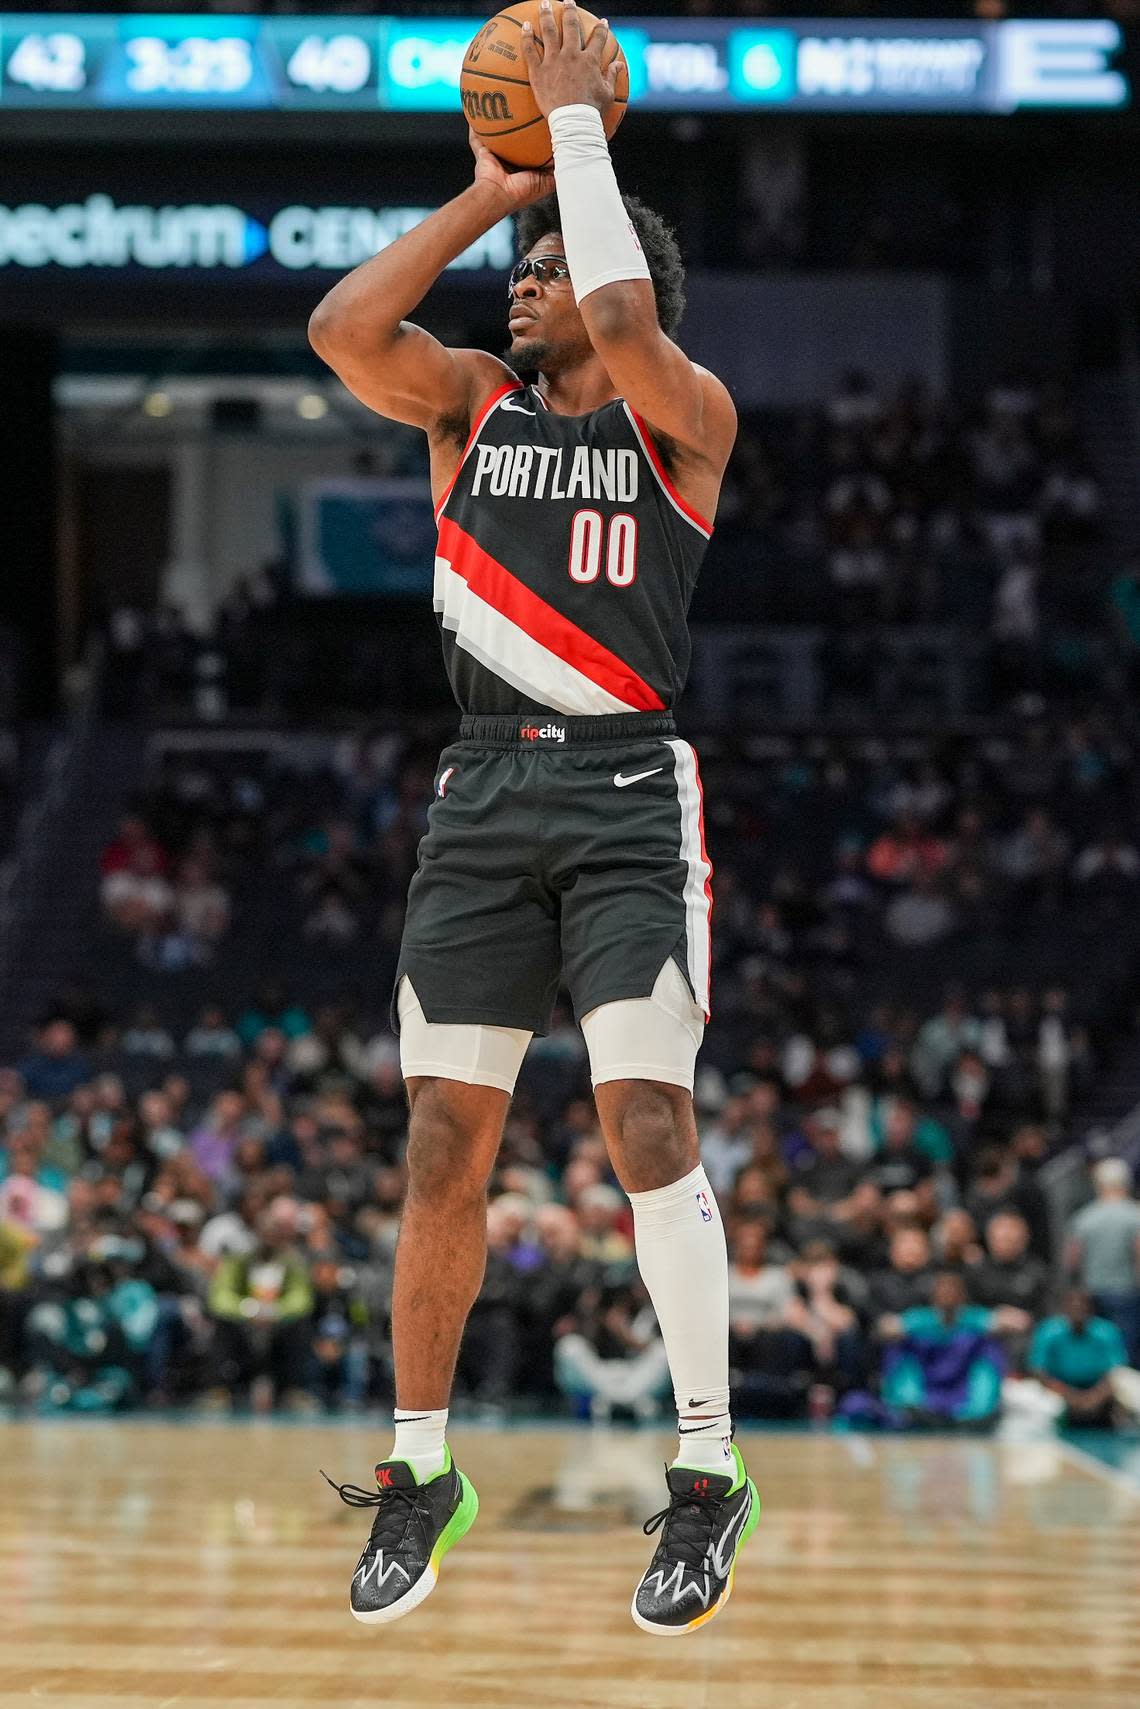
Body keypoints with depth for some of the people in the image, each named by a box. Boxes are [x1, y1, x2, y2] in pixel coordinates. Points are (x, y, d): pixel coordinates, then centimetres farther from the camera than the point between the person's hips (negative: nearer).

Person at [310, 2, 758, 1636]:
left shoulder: (687, 416, 2)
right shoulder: (473, 402, 12)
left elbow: (623, 319, -20)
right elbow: (340, 327, -5)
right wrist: (484, 196, 0)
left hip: (630, 794, -4)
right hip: (485, 787, 4)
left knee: (648, 1120, -15)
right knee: (445, 1145, 3)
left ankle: (709, 1474, -8)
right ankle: (419, 1471, 14)